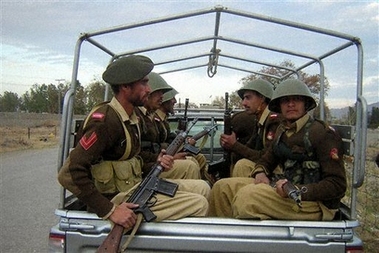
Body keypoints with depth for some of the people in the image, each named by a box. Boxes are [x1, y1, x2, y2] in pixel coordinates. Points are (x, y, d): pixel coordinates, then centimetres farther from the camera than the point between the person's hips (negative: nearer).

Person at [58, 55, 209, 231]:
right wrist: (110, 211, -27)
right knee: (199, 204, -13)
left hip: (136, 186, 9)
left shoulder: (131, 118, 9)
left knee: (201, 187, 9)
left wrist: (156, 163, -4)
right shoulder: (106, 120, -21)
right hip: (120, 199, -9)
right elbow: (69, 173, -27)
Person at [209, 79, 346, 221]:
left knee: (248, 194, -30)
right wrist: (260, 173, -1)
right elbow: (266, 160, 24)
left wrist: (296, 190, -27)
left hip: (316, 203, -8)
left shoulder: (322, 133, -11)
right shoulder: (283, 130, 12)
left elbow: (337, 185, -15)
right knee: (223, 187, -3)